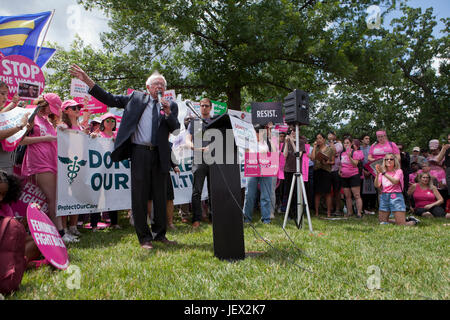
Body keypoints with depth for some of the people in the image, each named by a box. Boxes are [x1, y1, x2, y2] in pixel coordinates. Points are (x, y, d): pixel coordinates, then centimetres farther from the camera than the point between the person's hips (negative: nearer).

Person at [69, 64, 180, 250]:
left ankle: (160, 234, 23)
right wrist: (87, 81, 3)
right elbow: (109, 99, 9)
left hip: (160, 155, 2)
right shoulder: (136, 98, 11)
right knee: (139, 196, 0)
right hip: (140, 152, -1)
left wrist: (168, 112, -12)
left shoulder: (171, 105, 13)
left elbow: (176, 130, 3)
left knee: (160, 196, 8)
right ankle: (144, 237, 11)